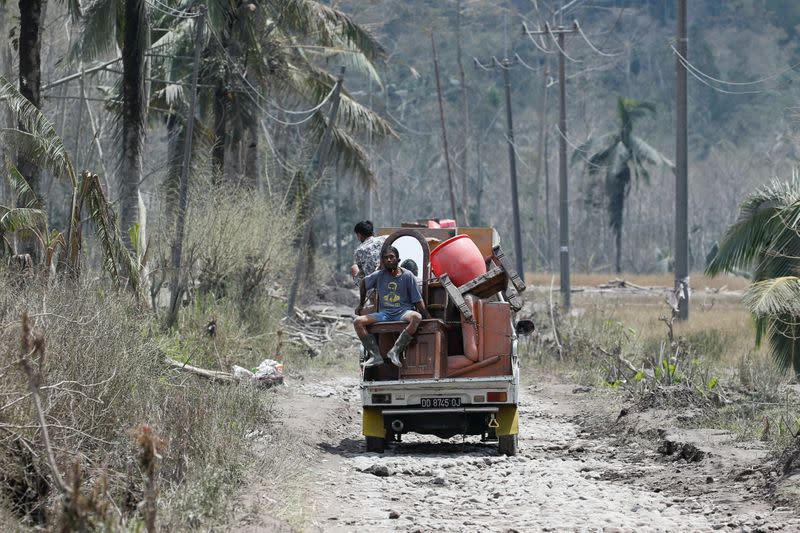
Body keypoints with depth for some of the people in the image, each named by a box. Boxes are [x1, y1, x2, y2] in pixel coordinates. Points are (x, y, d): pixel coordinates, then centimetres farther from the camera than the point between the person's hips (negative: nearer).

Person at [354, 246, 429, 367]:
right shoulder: (379, 276, 7)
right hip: (384, 314, 3)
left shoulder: (407, 276, 0)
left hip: (403, 312, -3)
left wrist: (427, 318, -8)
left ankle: (395, 351, -35)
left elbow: (418, 301, 0)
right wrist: (361, 305, 29)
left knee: (416, 317, -38)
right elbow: (363, 283, 28)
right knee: (358, 321, -19)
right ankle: (375, 355, -27)